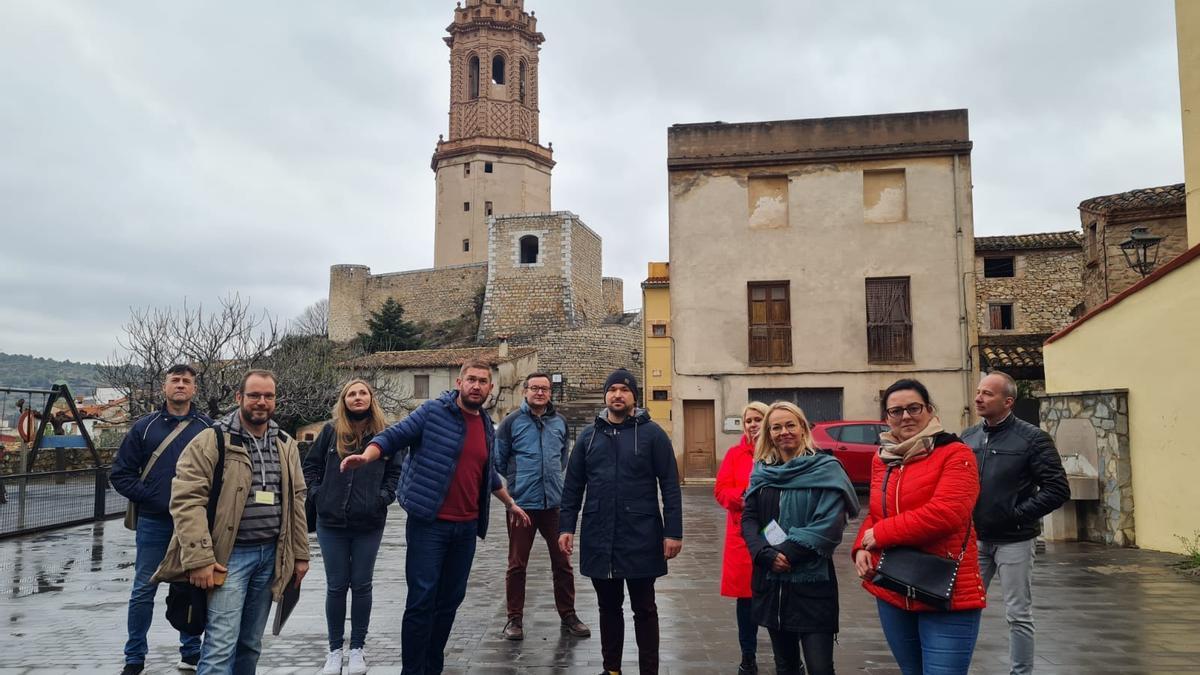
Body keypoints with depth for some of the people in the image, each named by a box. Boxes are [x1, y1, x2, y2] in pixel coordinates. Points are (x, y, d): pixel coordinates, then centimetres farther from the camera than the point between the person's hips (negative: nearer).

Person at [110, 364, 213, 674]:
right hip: (154, 522, 0)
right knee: (144, 590, 7)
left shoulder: (208, 427, 0)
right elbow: (120, 474, 2)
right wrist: (151, 498, -8)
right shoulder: (145, 427, 1)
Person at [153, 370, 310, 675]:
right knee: (221, 646, -8)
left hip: (271, 555, 5)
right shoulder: (212, 440, -8)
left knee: (251, 644, 15)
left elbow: (296, 500, 13)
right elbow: (186, 500, -14)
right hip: (229, 555, -5)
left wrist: (300, 554, 10)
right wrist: (199, 559, -19)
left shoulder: (285, 445, 10)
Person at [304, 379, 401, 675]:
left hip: (369, 524, 0)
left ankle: (357, 648, 21)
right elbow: (311, 465, 9)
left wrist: (384, 497, -7)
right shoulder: (331, 431, 1)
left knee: (361, 585, 8)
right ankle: (335, 649, 22)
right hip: (331, 523, 0)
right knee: (336, 586, 8)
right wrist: (317, 494, -3)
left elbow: (395, 472, 6)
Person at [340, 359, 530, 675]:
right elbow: (393, 436, -13)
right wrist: (366, 456, -32)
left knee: (450, 600, 14)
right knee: (421, 601, -4)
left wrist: (510, 504, 34)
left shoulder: (487, 427, 12)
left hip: (466, 528, 6)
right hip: (428, 523, -6)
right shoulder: (433, 412, -7)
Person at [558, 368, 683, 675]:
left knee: (644, 608, 9)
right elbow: (573, 485, 9)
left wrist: (673, 531, -10)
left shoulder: (652, 434, -3)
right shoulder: (589, 435, 7)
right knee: (609, 608, 15)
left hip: (641, 538, -3)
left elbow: (670, 486, -5)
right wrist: (566, 526, 2)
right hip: (599, 538, 3)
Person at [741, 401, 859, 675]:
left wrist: (787, 553, -19)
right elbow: (748, 518, 3)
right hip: (770, 582, 5)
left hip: (812, 581, -4)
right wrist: (766, 554, -14)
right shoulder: (762, 472, 10)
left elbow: (829, 525, -14)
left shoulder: (826, 470, -4)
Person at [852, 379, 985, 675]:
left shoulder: (956, 454, -10)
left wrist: (881, 534, -16)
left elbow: (945, 513, -24)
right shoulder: (882, 459, 10)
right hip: (891, 593, 7)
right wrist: (862, 547, -3)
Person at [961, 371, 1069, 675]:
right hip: (974, 539, 5)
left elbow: (1058, 490, -12)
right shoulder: (968, 437, 6)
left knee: (1018, 616, 6)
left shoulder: (1032, 438, -9)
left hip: (1013, 541, -5)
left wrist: (1018, 514, -15)